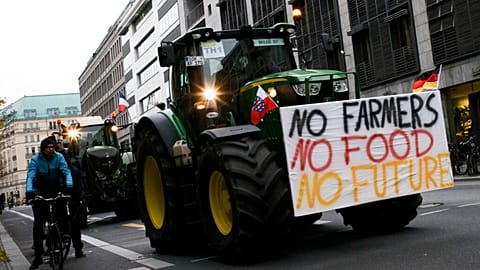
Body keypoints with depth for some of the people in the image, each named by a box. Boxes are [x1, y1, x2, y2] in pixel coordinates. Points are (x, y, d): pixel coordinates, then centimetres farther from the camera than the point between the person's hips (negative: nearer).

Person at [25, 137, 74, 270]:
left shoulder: (59, 157, -6)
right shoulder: (35, 160, -9)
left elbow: (66, 171, -18)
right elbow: (31, 176, -22)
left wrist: (69, 185, -37)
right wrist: (29, 190, -41)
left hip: (56, 191, 1)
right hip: (40, 194, -1)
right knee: (38, 223, -7)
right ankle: (38, 256, -3)